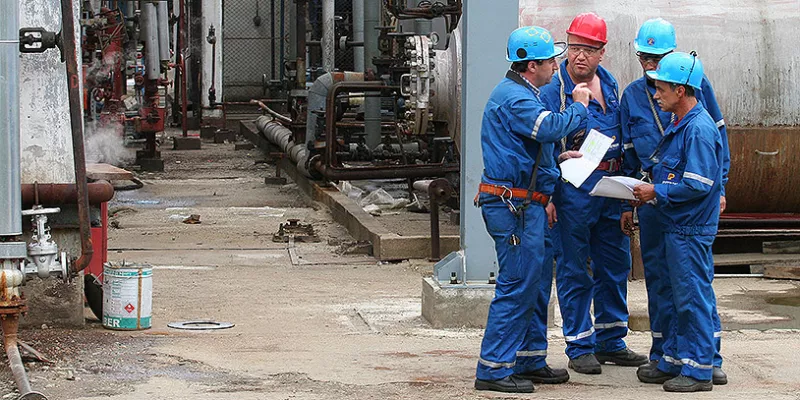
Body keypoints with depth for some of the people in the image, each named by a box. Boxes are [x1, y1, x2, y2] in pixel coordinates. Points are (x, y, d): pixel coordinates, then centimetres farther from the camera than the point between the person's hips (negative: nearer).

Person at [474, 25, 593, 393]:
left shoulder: (519, 93, 20)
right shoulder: (514, 98, -16)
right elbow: (550, 128, -29)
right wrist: (579, 106, -13)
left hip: (525, 205, 11)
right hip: (513, 206, -11)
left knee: (534, 282, 15)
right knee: (517, 286, -10)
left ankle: (530, 361, 22)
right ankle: (493, 370, -7)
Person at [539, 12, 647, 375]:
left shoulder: (609, 84, 10)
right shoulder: (553, 89, -10)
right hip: (573, 188, -7)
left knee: (615, 265, 13)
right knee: (574, 271, 0)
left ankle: (610, 342, 24)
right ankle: (580, 348, 9)